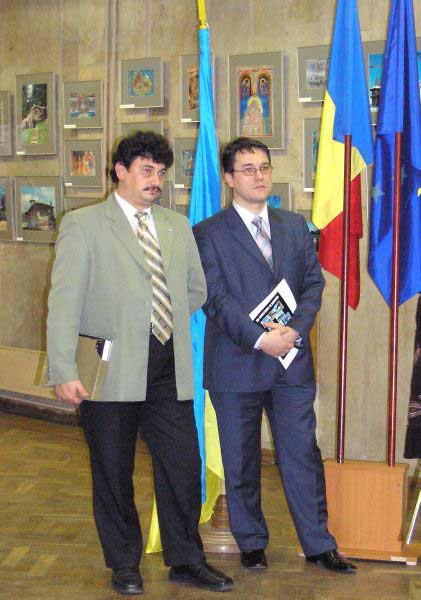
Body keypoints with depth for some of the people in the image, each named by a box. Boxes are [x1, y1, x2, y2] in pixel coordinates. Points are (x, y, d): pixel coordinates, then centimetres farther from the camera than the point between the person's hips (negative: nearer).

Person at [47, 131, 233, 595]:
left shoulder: (178, 227, 14)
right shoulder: (83, 225, -2)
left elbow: (196, 289, 25)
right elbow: (64, 302, -9)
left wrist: (167, 323, 11)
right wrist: (63, 370, -16)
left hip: (169, 371, 4)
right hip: (111, 371, -4)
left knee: (184, 466, 6)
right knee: (113, 473, 8)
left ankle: (185, 560, 24)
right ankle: (124, 565, 25)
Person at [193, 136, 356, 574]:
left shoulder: (295, 226, 12)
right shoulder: (208, 233, -3)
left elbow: (314, 281, 7)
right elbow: (215, 298, -10)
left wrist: (295, 329, -10)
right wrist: (259, 339, -18)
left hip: (292, 361, 3)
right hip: (236, 366, -3)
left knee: (302, 455, 6)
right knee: (240, 461, 9)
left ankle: (318, 544, 18)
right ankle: (251, 543, 25)